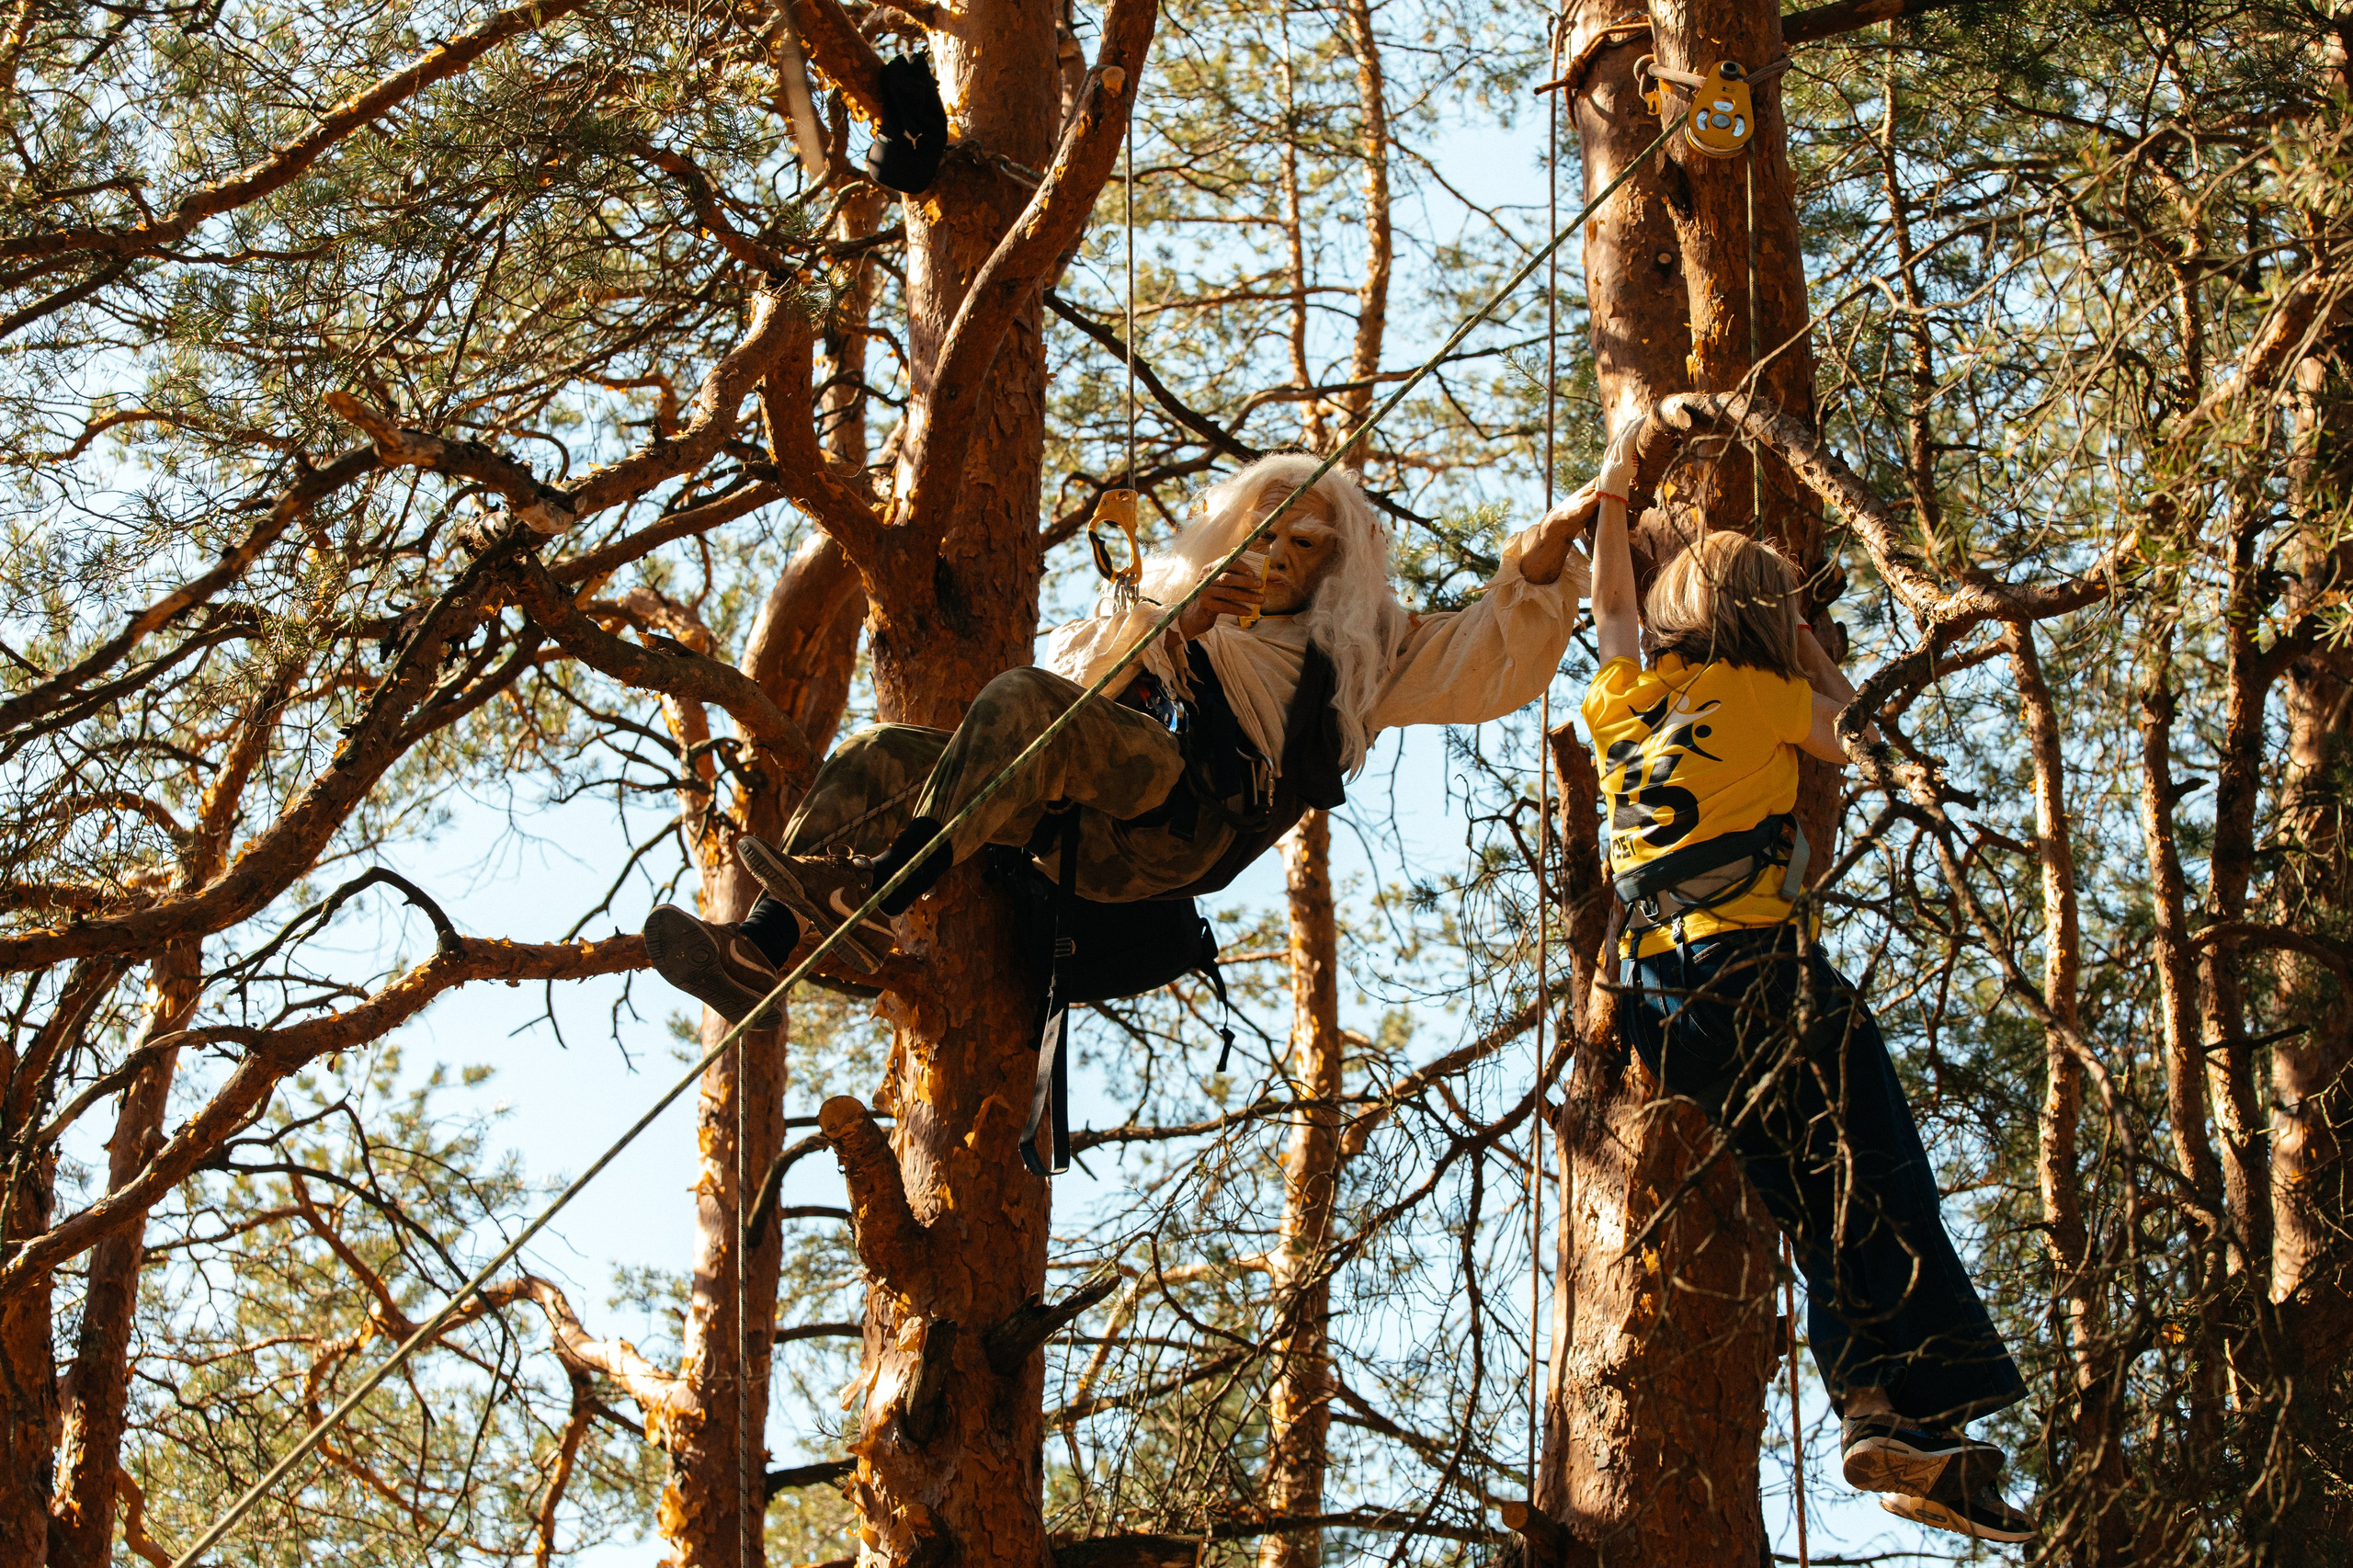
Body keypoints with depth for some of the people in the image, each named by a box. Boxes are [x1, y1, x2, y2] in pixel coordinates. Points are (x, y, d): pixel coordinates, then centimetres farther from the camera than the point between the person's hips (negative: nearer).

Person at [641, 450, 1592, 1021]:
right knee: (877, 758, -15)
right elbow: (1074, 669, 22)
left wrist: (1542, 560, 4)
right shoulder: (1163, 608, 39)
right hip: (1080, 827, 5)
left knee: (1021, 702, -31)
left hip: (1185, 821, -5)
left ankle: (873, 898, -46)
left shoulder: (1355, 653, 30)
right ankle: (759, 952, -31)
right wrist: (1169, 625, 6)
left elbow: (1488, 668, 18)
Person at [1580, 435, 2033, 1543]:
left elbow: (1612, 609, 39)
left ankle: (1874, 1415, -3)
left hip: (1654, 1000, 6)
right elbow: (1850, 729, 26)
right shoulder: (1766, 698, 4)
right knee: (1876, 1197, -10)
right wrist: (1800, 641, 36)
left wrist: (1611, 506, 52)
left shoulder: (1624, 695, 16)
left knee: (1820, 1215, 7)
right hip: (1758, 971, -6)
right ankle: (1910, 1412, -23)